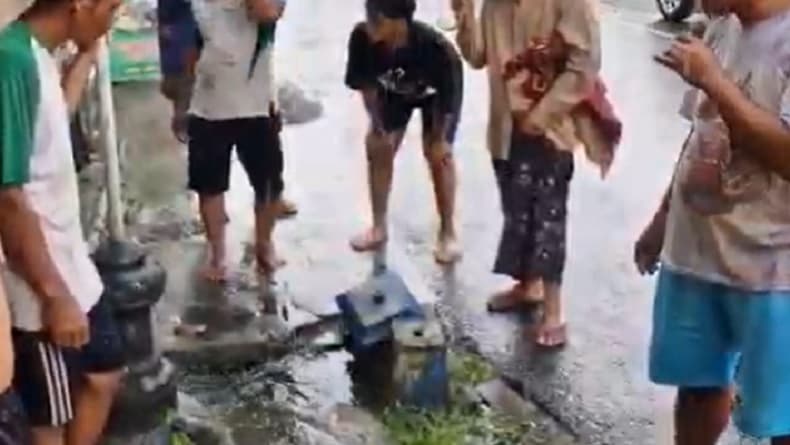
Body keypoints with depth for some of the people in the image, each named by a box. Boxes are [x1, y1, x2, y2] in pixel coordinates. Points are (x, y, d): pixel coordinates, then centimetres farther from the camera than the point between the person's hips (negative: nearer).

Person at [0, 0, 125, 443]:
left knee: (105, 374, 24)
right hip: (42, 288, -9)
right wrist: (55, 295, -22)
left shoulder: (37, 54, 5)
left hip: (71, 266, 9)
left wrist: (87, 56, 21)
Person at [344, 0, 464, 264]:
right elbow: (366, 84, -16)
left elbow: (447, 98, -27)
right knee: (378, 149, 0)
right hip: (394, 91, 4)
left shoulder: (435, 47, -43)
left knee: (438, 155, -10)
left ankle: (448, 233, 6)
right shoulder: (362, 38, -35)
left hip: (436, 93, -3)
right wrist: (378, 126, -11)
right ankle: (379, 227, 16)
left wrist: (439, 139, -18)